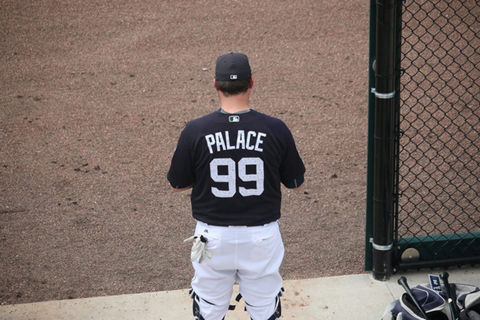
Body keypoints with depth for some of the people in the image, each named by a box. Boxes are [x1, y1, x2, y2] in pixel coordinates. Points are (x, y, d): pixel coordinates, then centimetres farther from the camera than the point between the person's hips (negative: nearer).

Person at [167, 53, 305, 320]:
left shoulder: (195, 131, -12)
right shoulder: (276, 129, -12)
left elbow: (178, 185, 0)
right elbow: (296, 183, 0)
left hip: (213, 237, 0)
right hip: (262, 236, 0)